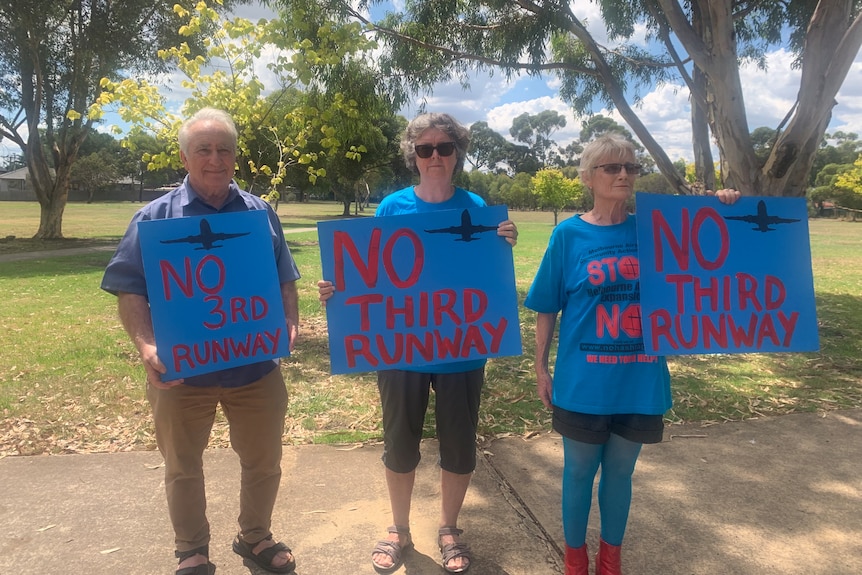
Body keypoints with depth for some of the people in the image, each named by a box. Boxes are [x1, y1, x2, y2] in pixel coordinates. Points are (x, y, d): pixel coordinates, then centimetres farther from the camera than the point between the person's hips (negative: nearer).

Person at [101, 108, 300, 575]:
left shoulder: (260, 213, 4)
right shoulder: (155, 217, -4)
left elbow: (285, 279, 8)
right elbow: (129, 289, -7)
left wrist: (290, 323, -10)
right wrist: (146, 345, -23)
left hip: (256, 366, 2)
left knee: (264, 462, 15)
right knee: (183, 468, 17)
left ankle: (255, 537, 41)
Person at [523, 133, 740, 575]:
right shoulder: (568, 234, -6)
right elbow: (547, 309, -1)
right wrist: (541, 368, -1)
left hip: (639, 382, 2)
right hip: (583, 383, -2)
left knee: (620, 472, 17)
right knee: (579, 473, 13)